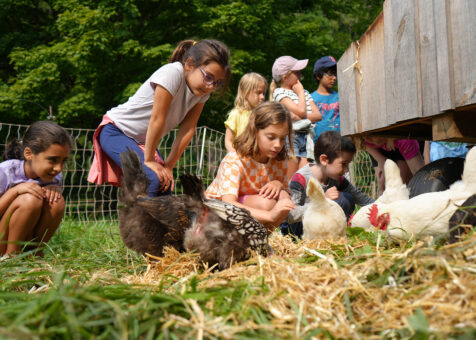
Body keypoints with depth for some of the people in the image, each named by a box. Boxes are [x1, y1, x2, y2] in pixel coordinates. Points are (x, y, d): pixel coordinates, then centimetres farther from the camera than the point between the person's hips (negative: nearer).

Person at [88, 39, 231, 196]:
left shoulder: (203, 90, -7)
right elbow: (157, 120, -27)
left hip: (144, 140, 7)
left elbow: (188, 129, -8)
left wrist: (168, 166, -11)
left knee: (165, 186, -5)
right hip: (115, 131, -7)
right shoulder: (172, 73, -29)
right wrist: (149, 160, -20)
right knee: (151, 179, -24)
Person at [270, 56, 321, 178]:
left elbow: (318, 115, 9)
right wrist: (300, 92, 4)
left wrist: (299, 117, -8)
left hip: (305, 138, 6)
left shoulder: (305, 92, 21)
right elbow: (301, 110, -13)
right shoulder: (279, 92, -1)